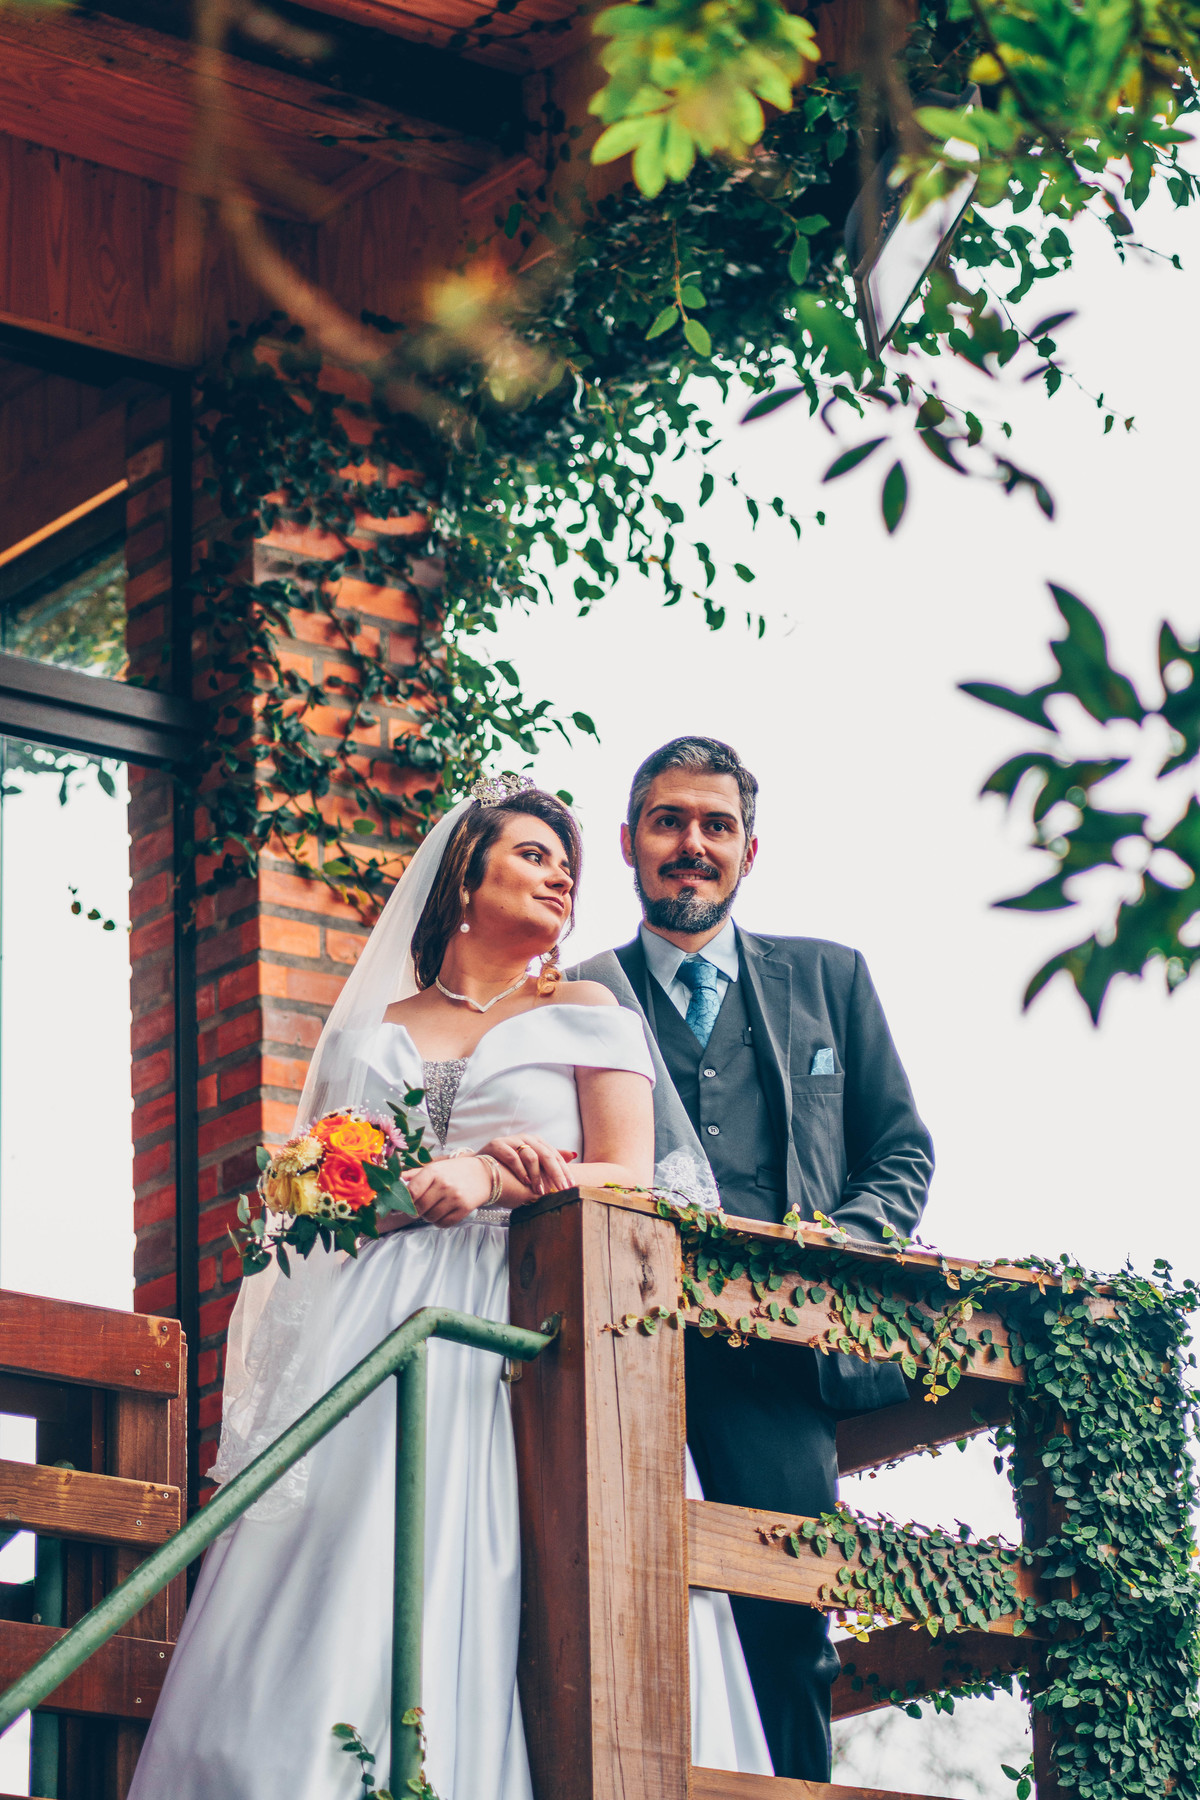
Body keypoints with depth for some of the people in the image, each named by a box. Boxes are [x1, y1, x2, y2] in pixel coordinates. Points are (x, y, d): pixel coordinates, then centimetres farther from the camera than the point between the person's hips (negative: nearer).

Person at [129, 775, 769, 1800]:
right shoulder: (368, 1032, 21)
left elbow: (629, 1177, 4)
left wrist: (487, 1180, -12)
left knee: (484, 1611, -16)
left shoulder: (584, 1013, 16)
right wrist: (420, 1184, -8)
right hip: (378, 1323, 2)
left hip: (530, 1330, -2)